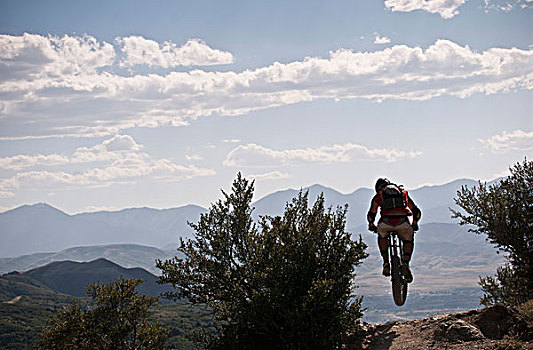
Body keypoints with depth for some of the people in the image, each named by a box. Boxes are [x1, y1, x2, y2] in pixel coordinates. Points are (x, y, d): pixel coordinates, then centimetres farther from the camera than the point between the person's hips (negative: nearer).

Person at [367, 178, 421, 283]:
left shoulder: (378, 196, 26)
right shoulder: (403, 193, 32)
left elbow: (371, 215, 27)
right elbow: (416, 211, 32)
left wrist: (371, 226, 48)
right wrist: (414, 225, 50)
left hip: (386, 223, -1)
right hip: (402, 222, 1)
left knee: (382, 235, 34)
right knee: (409, 240, 30)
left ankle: (386, 263, 21)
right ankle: (405, 264, 7)